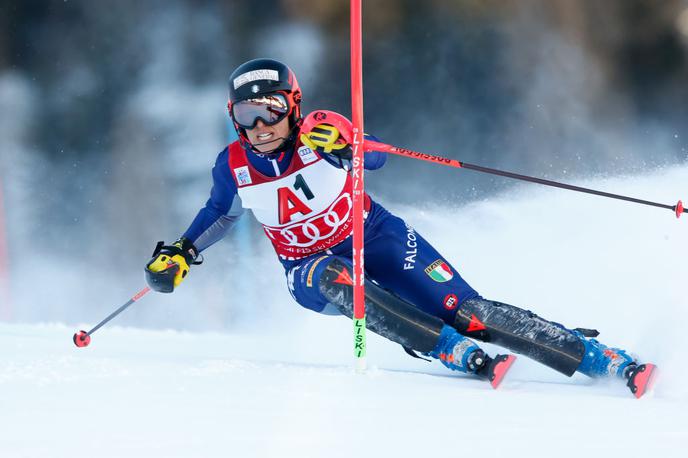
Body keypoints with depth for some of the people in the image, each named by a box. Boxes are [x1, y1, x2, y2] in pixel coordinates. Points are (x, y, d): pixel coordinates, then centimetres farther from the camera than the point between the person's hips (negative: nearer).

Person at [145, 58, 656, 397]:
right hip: (311, 269, 2)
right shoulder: (234, 167, -8)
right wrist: (181, 254, 0)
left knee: (467, 311, -16)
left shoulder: (319, 132, -16)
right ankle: (460, 356, -40)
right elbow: (222, 212, 12)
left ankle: (607, 359, -17)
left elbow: (377, 157, -17)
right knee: (339, 281, -37)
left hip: (374, 236, -2)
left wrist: (345, 142, -37)